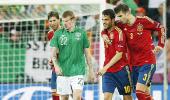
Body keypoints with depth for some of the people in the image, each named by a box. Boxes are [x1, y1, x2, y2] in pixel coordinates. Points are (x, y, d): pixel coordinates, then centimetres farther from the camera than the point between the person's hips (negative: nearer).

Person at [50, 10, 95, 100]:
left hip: (78, 71, -1)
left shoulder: (81, 33, 3)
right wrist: (56, 65, -18)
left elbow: (87, 52, 9)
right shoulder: (58, 34, 3)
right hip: (62, 71, 1)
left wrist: (91, 70, 9)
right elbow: (53, 52, 0)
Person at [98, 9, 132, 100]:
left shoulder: (118, 32, -14)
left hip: (121, 69, -5)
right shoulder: (104, 32, 7)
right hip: (107, 71, 5)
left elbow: (119, 55, -18)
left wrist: (106, 67, -21)